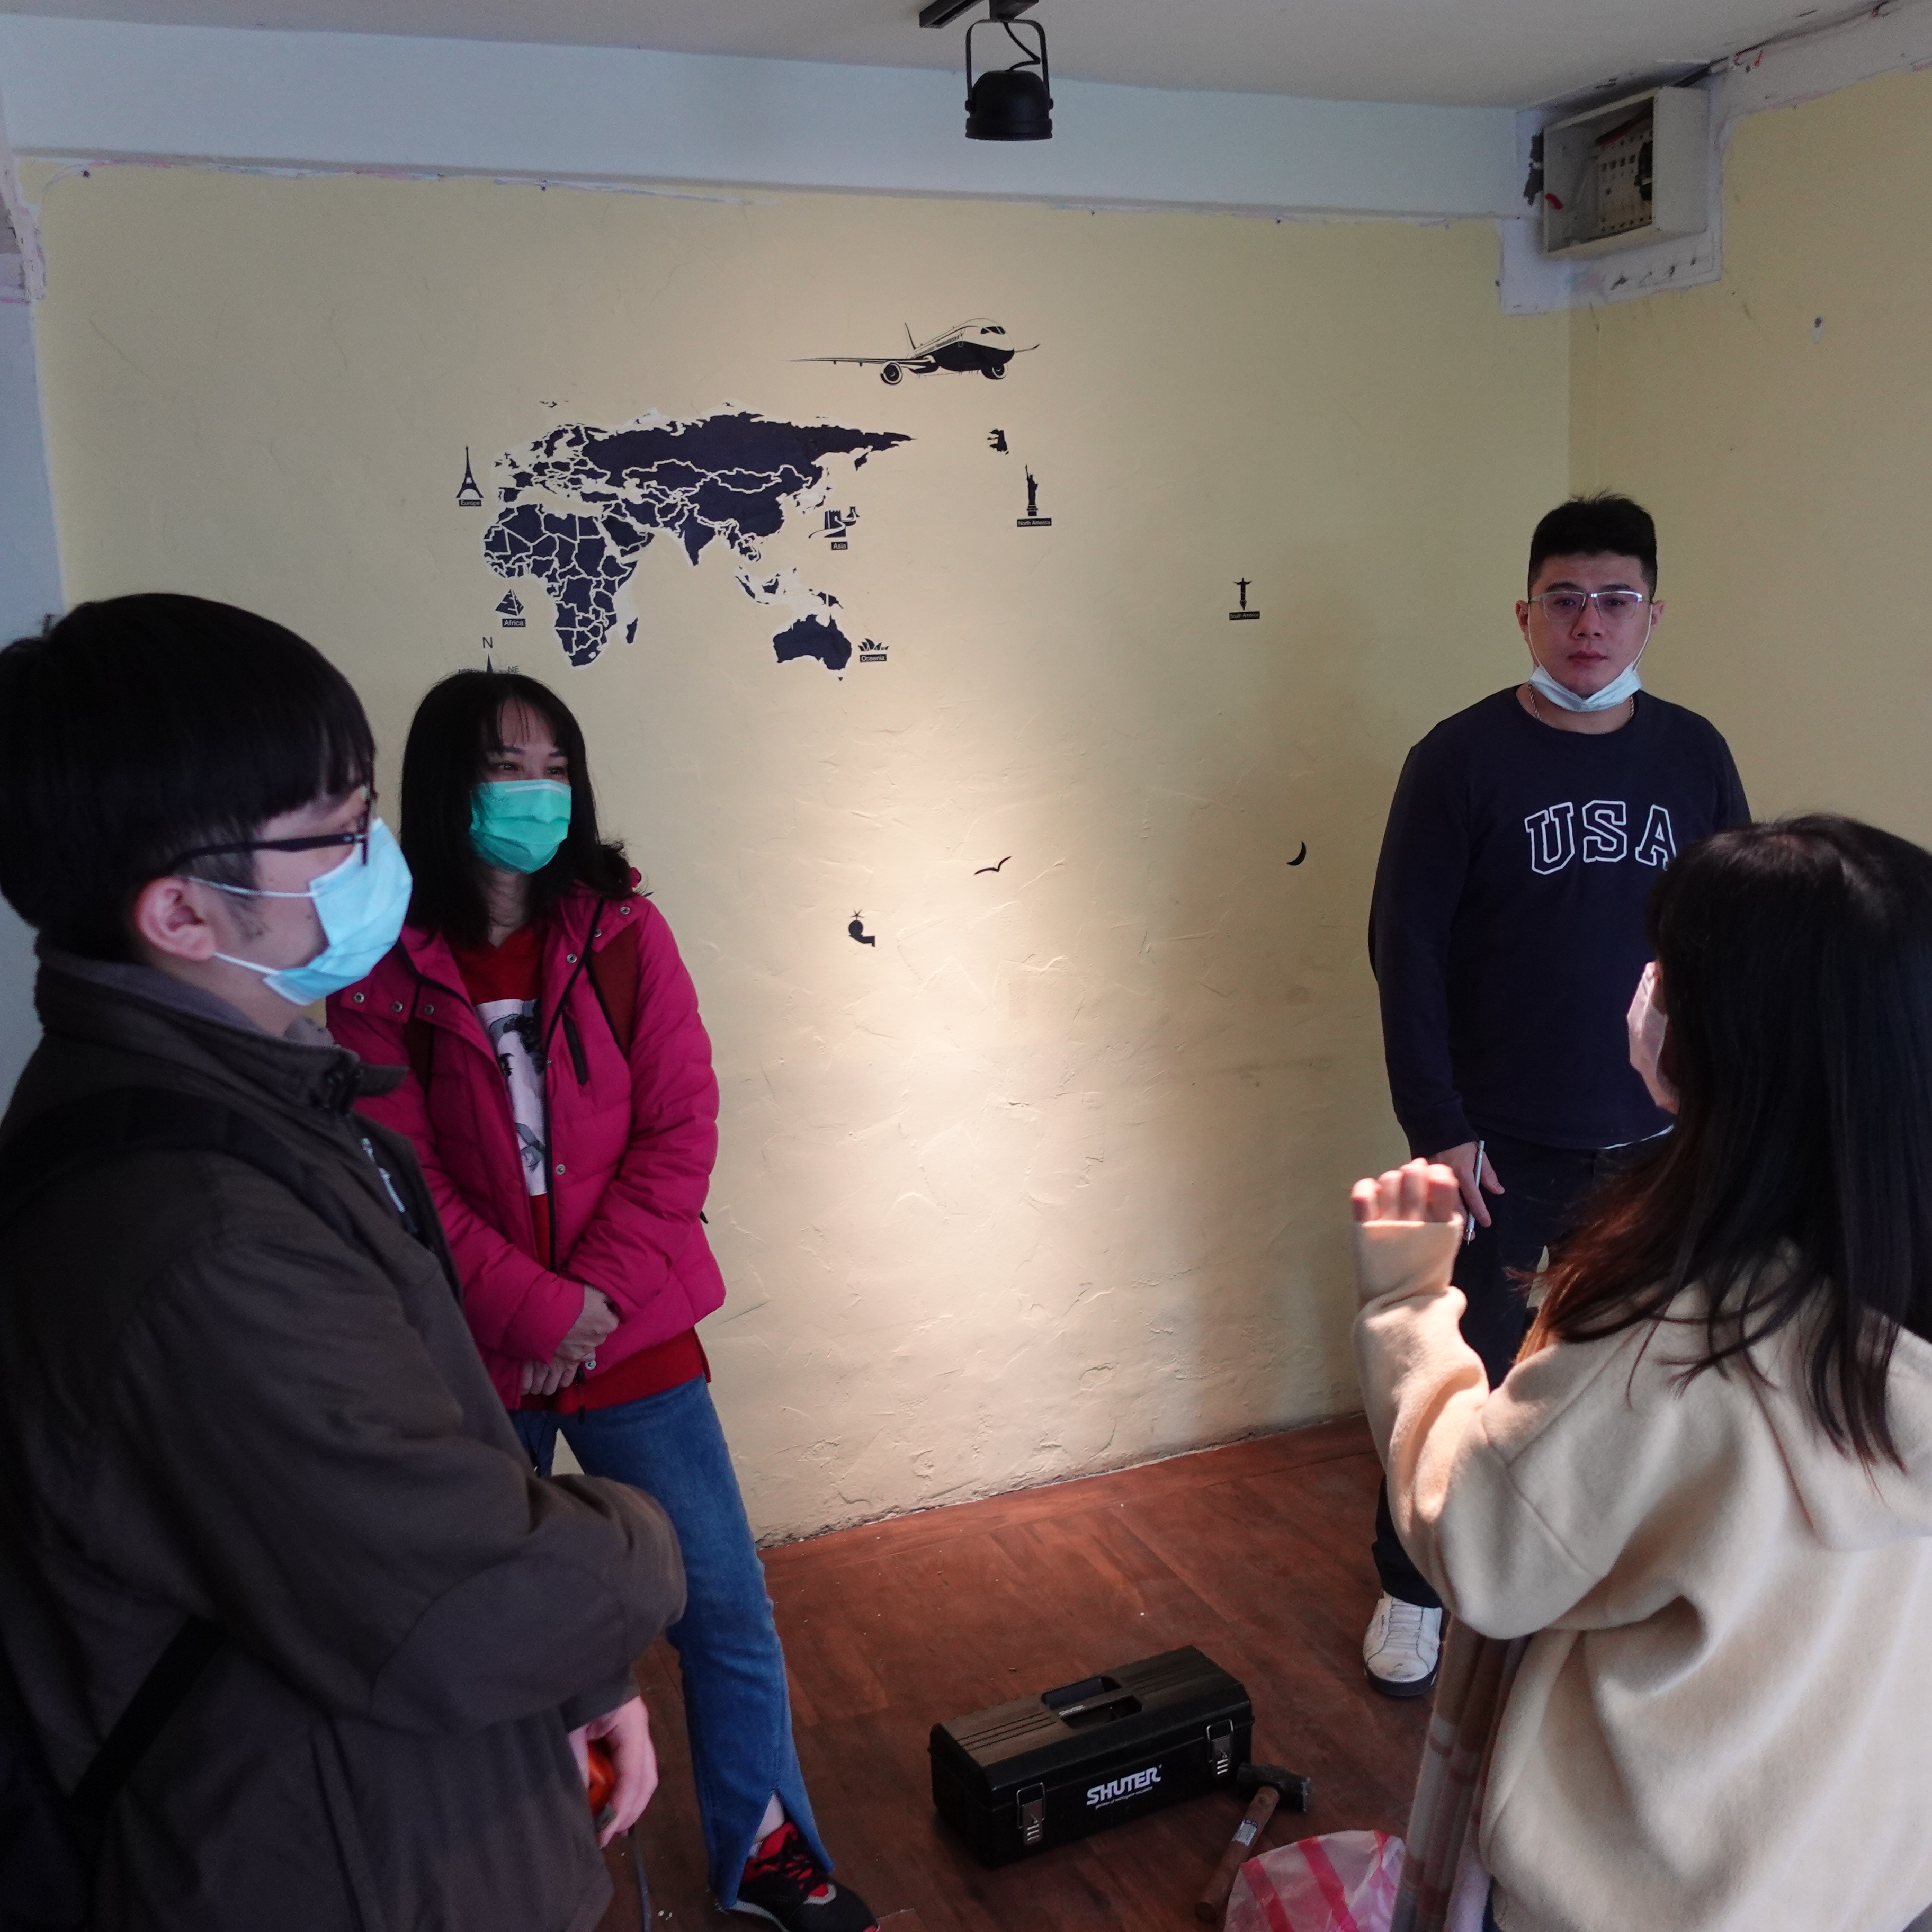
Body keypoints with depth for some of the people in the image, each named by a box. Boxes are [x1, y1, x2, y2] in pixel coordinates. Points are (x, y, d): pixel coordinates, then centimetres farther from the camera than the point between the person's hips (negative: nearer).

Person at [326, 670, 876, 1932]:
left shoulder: (623, 933, -2)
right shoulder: (384, 965, -6)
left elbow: (681, 1130, -6)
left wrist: (599, 1297, -14)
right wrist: (534, 1310, -17)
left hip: (632, 1336, 1)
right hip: (468, 1355, -1)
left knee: (725, 1602, 7)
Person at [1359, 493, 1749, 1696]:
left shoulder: (1693, 755, 1)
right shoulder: (1462, 759, -10)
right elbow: (1406, 951, -10)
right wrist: (1438, 1128, -12)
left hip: (1651, 1141, 3)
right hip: (1497, 1144, -3)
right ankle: (1412, 1587, 28)